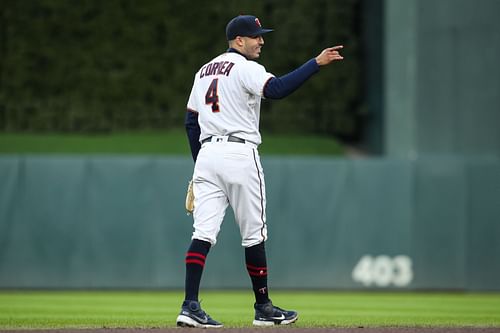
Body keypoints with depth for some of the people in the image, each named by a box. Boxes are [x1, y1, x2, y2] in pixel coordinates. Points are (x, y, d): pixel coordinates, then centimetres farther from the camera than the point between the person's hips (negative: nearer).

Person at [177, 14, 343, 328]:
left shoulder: (204, 71, 18)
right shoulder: (245, 68, -6)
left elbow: (191, 121, 18)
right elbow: (276, 89, -26)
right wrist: (317, 63, -27)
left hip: (207, 153, 7)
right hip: (240, 155, -7)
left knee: (204, 232, -2)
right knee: (254, 234, 4)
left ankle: (190, 306, -13)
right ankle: (263, 307, 12)